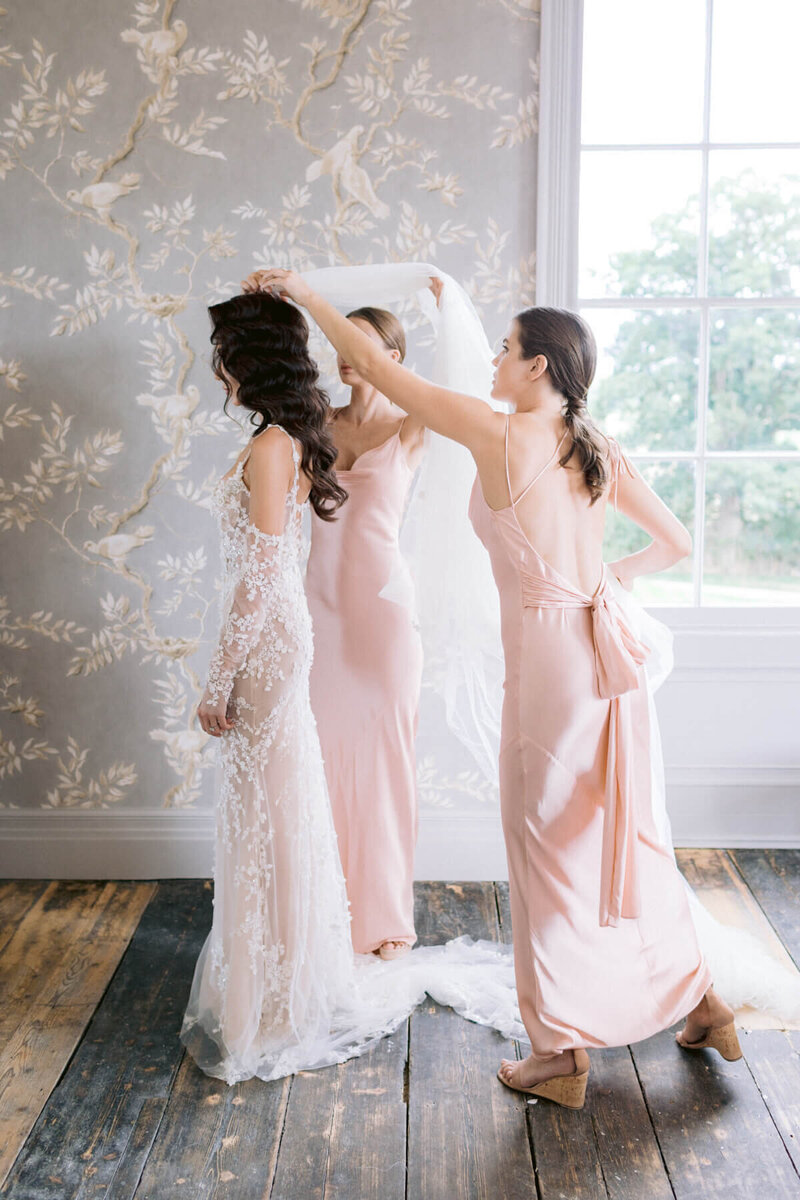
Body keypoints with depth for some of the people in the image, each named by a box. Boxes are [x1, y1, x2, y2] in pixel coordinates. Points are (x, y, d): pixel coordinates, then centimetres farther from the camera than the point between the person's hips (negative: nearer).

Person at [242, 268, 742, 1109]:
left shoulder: (499, 435, -12)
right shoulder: (601, 450, 6)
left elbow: (374, 364, -7)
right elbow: (676, 542, 14)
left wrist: (300, 291, 3)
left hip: (549, 659, -7)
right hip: (608, 647, 7)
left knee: (550, 848, 6)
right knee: (623, 829, 20)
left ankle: (561, 1053, 19)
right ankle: (704, 1002, 32)